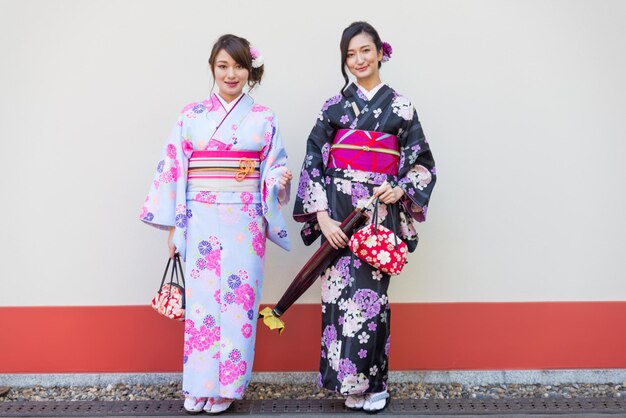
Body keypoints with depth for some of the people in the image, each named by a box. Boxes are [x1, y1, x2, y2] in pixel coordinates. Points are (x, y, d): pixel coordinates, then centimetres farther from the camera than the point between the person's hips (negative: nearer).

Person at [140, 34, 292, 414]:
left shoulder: (264, 118, 6)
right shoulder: (191, 115, 6)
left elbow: (274, 169, 7)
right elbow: (172, 169, 5)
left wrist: (280, 180, -18)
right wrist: (172, 226, 2)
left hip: (245, 222, 0)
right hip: (201, 221, 0)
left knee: (238, 299, 1)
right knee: (201, 298, 2)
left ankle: (227, 385, 15)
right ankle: (199, 386, 15)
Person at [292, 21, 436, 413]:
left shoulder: (400, 106, 7)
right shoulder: (334, 106, 7)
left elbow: (423, 162, 10)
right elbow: (313, 164, 3)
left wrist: (402, 189, -10)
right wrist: (322, 216, -7)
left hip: (381, 213, -1)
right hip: (339, 212, 1)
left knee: (371, 292, -2)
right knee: (340, 290, -2)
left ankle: (370, 383, 14)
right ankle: (352, 382, 13)